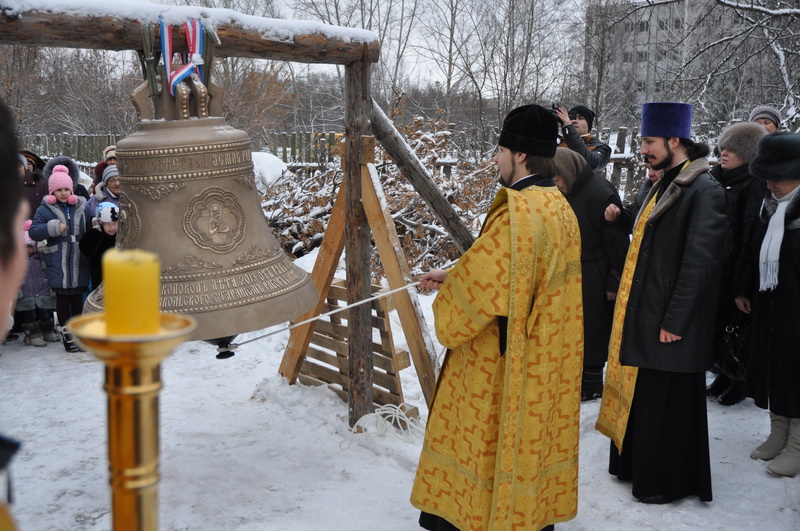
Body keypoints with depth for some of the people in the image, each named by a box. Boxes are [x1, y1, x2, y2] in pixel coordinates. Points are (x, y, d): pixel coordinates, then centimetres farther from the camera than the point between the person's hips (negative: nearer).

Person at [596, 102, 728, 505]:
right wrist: (630, 302, 13)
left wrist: (674, 321, -19)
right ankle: (635, 464, 33)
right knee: (638, 393, 17)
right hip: (642, 312, 9)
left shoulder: (704, 191, -15)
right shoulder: (666, 184, 13)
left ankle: (667, 482, 19)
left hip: (669, 320, -9)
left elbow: (700, 261, -20)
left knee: (666, 401, 3)